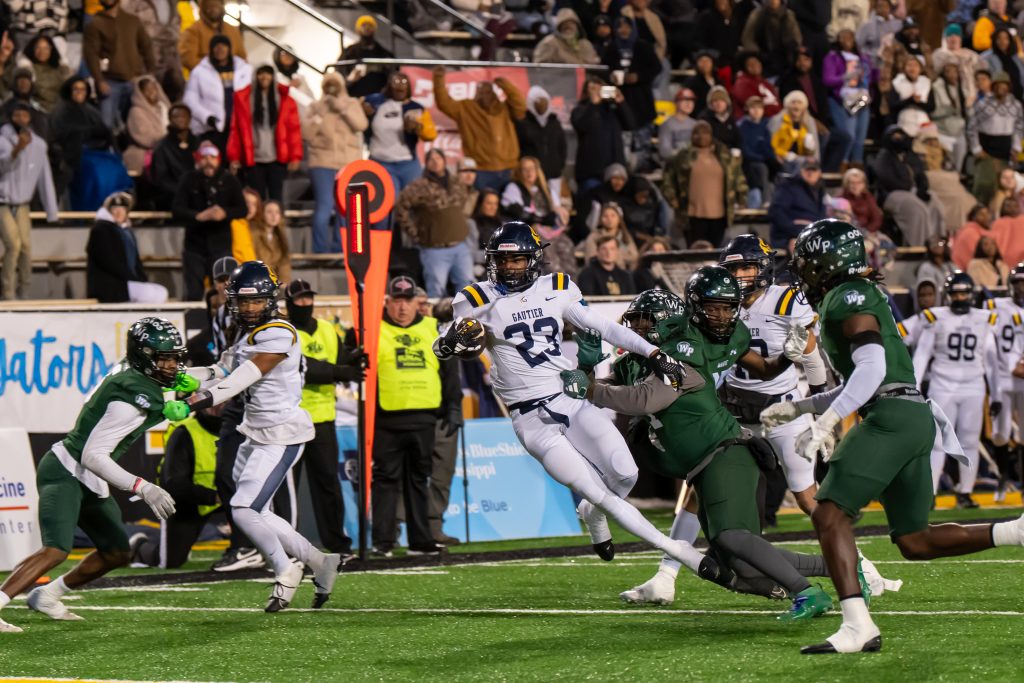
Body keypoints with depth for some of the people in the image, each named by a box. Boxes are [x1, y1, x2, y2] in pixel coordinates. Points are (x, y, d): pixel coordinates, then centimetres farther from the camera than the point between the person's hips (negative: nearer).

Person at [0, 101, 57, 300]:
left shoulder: (38, 144, 2)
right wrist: (17, 149, -48)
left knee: (26, 247, -3)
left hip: (22, 205, 4)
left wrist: (52, 213, 5)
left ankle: (23, 292, 12)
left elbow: (45, 178, 6)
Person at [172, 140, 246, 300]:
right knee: (193, 293, 2)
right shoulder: (189, 180, 0)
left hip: (221, 243, 0)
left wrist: (225, 213, -19)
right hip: (195, 243, 0)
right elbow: (177, 209, -6)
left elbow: (242, 209, 3)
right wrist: (198, 216, -24)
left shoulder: (228, 180, 3)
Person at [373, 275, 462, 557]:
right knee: (386, 479, -4)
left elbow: (450, 371, 15)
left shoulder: (433, 330, 12)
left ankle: (420, 540, 16)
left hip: (423, 419, 3)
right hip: (387, 420, -3)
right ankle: (382, 541, -2)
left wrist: (453, 408, 9)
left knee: (419, 480, 10)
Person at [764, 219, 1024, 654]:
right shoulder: (842, 300, 26)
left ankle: (858, 626, -25)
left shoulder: (848, 297, -5)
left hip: (893, 415, -10)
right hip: (914, 418, 10)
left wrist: (827, 420, -21)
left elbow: (872, 366, -18)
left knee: (829, 513, -15)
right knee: (914, 542, 9)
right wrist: (796, 409, 32)